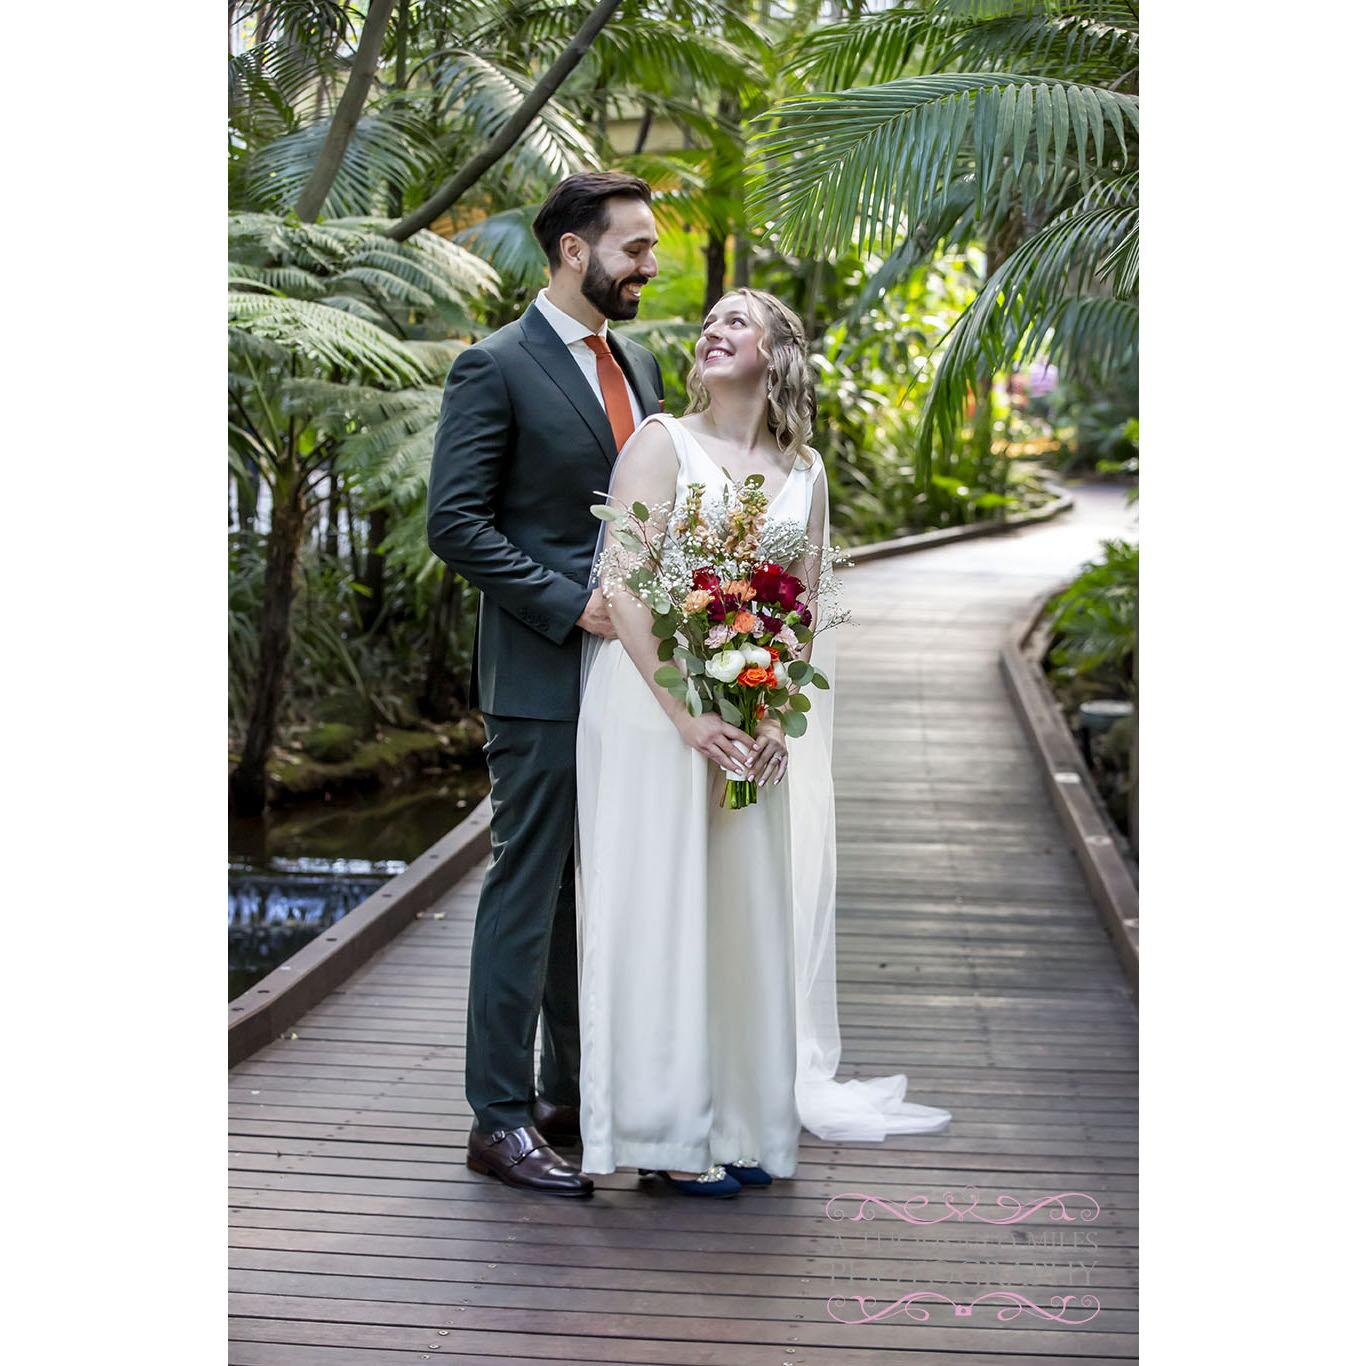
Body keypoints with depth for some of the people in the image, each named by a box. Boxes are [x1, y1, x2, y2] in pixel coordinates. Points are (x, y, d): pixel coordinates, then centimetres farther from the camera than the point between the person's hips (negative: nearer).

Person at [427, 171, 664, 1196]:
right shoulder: (496, 368, -8)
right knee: (529, 891, -3)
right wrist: (570, 606, -18)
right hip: (542, 677, -7)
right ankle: (501, 1118, 4)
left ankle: (577, 1096, 21)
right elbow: (455, 522, -14)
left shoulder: (640, 367, 15)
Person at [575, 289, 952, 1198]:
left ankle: (744, 1119, 20)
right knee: (662, 912, 0)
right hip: (657, 709, -5)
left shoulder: (803, 472, 10)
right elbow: (625, 590, -12)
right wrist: (688, 716, -18)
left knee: (748, 911, 9)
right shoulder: (663, 443, -4)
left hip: (753, 724, 5)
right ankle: (666, 1131, 8)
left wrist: (777, 717, -4)